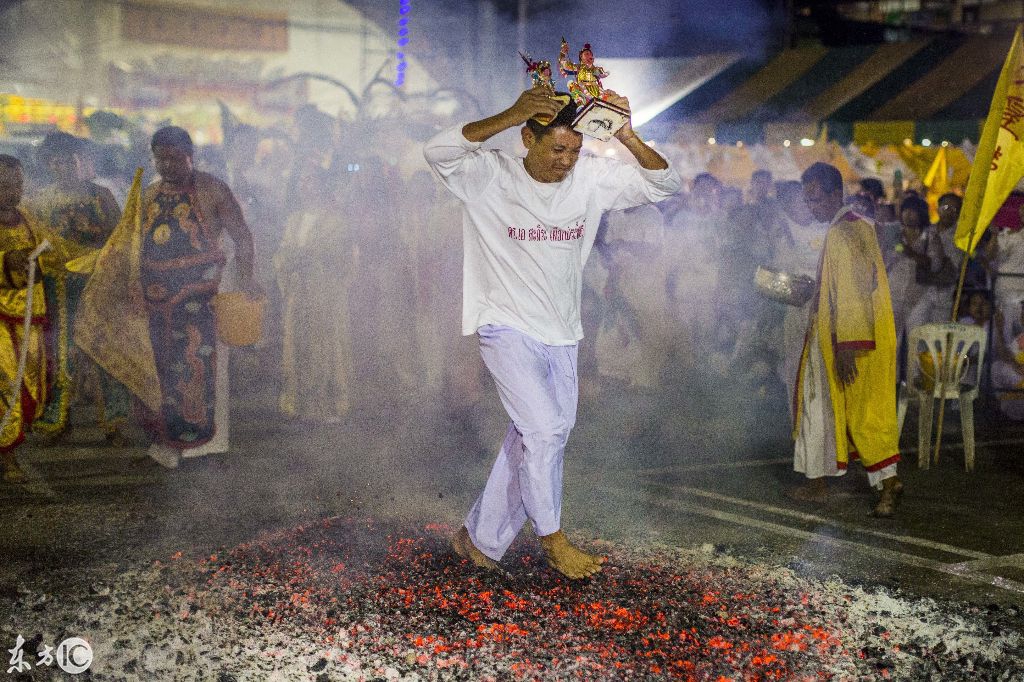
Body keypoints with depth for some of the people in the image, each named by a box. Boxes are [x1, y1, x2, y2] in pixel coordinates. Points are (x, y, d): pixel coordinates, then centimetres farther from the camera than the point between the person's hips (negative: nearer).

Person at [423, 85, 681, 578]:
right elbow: (438, 150, -31)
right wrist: (508, 116, -40)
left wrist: (627, 136, -20)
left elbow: (663, 184, -2)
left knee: (532, 442, 8)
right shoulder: (491, 177, -13)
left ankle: (479, 540, 23)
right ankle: (553, 539, 6)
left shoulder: (591, 178, -1)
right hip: (507, 329, -5)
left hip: (560, 335, 5)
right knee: (545, 429, -14)